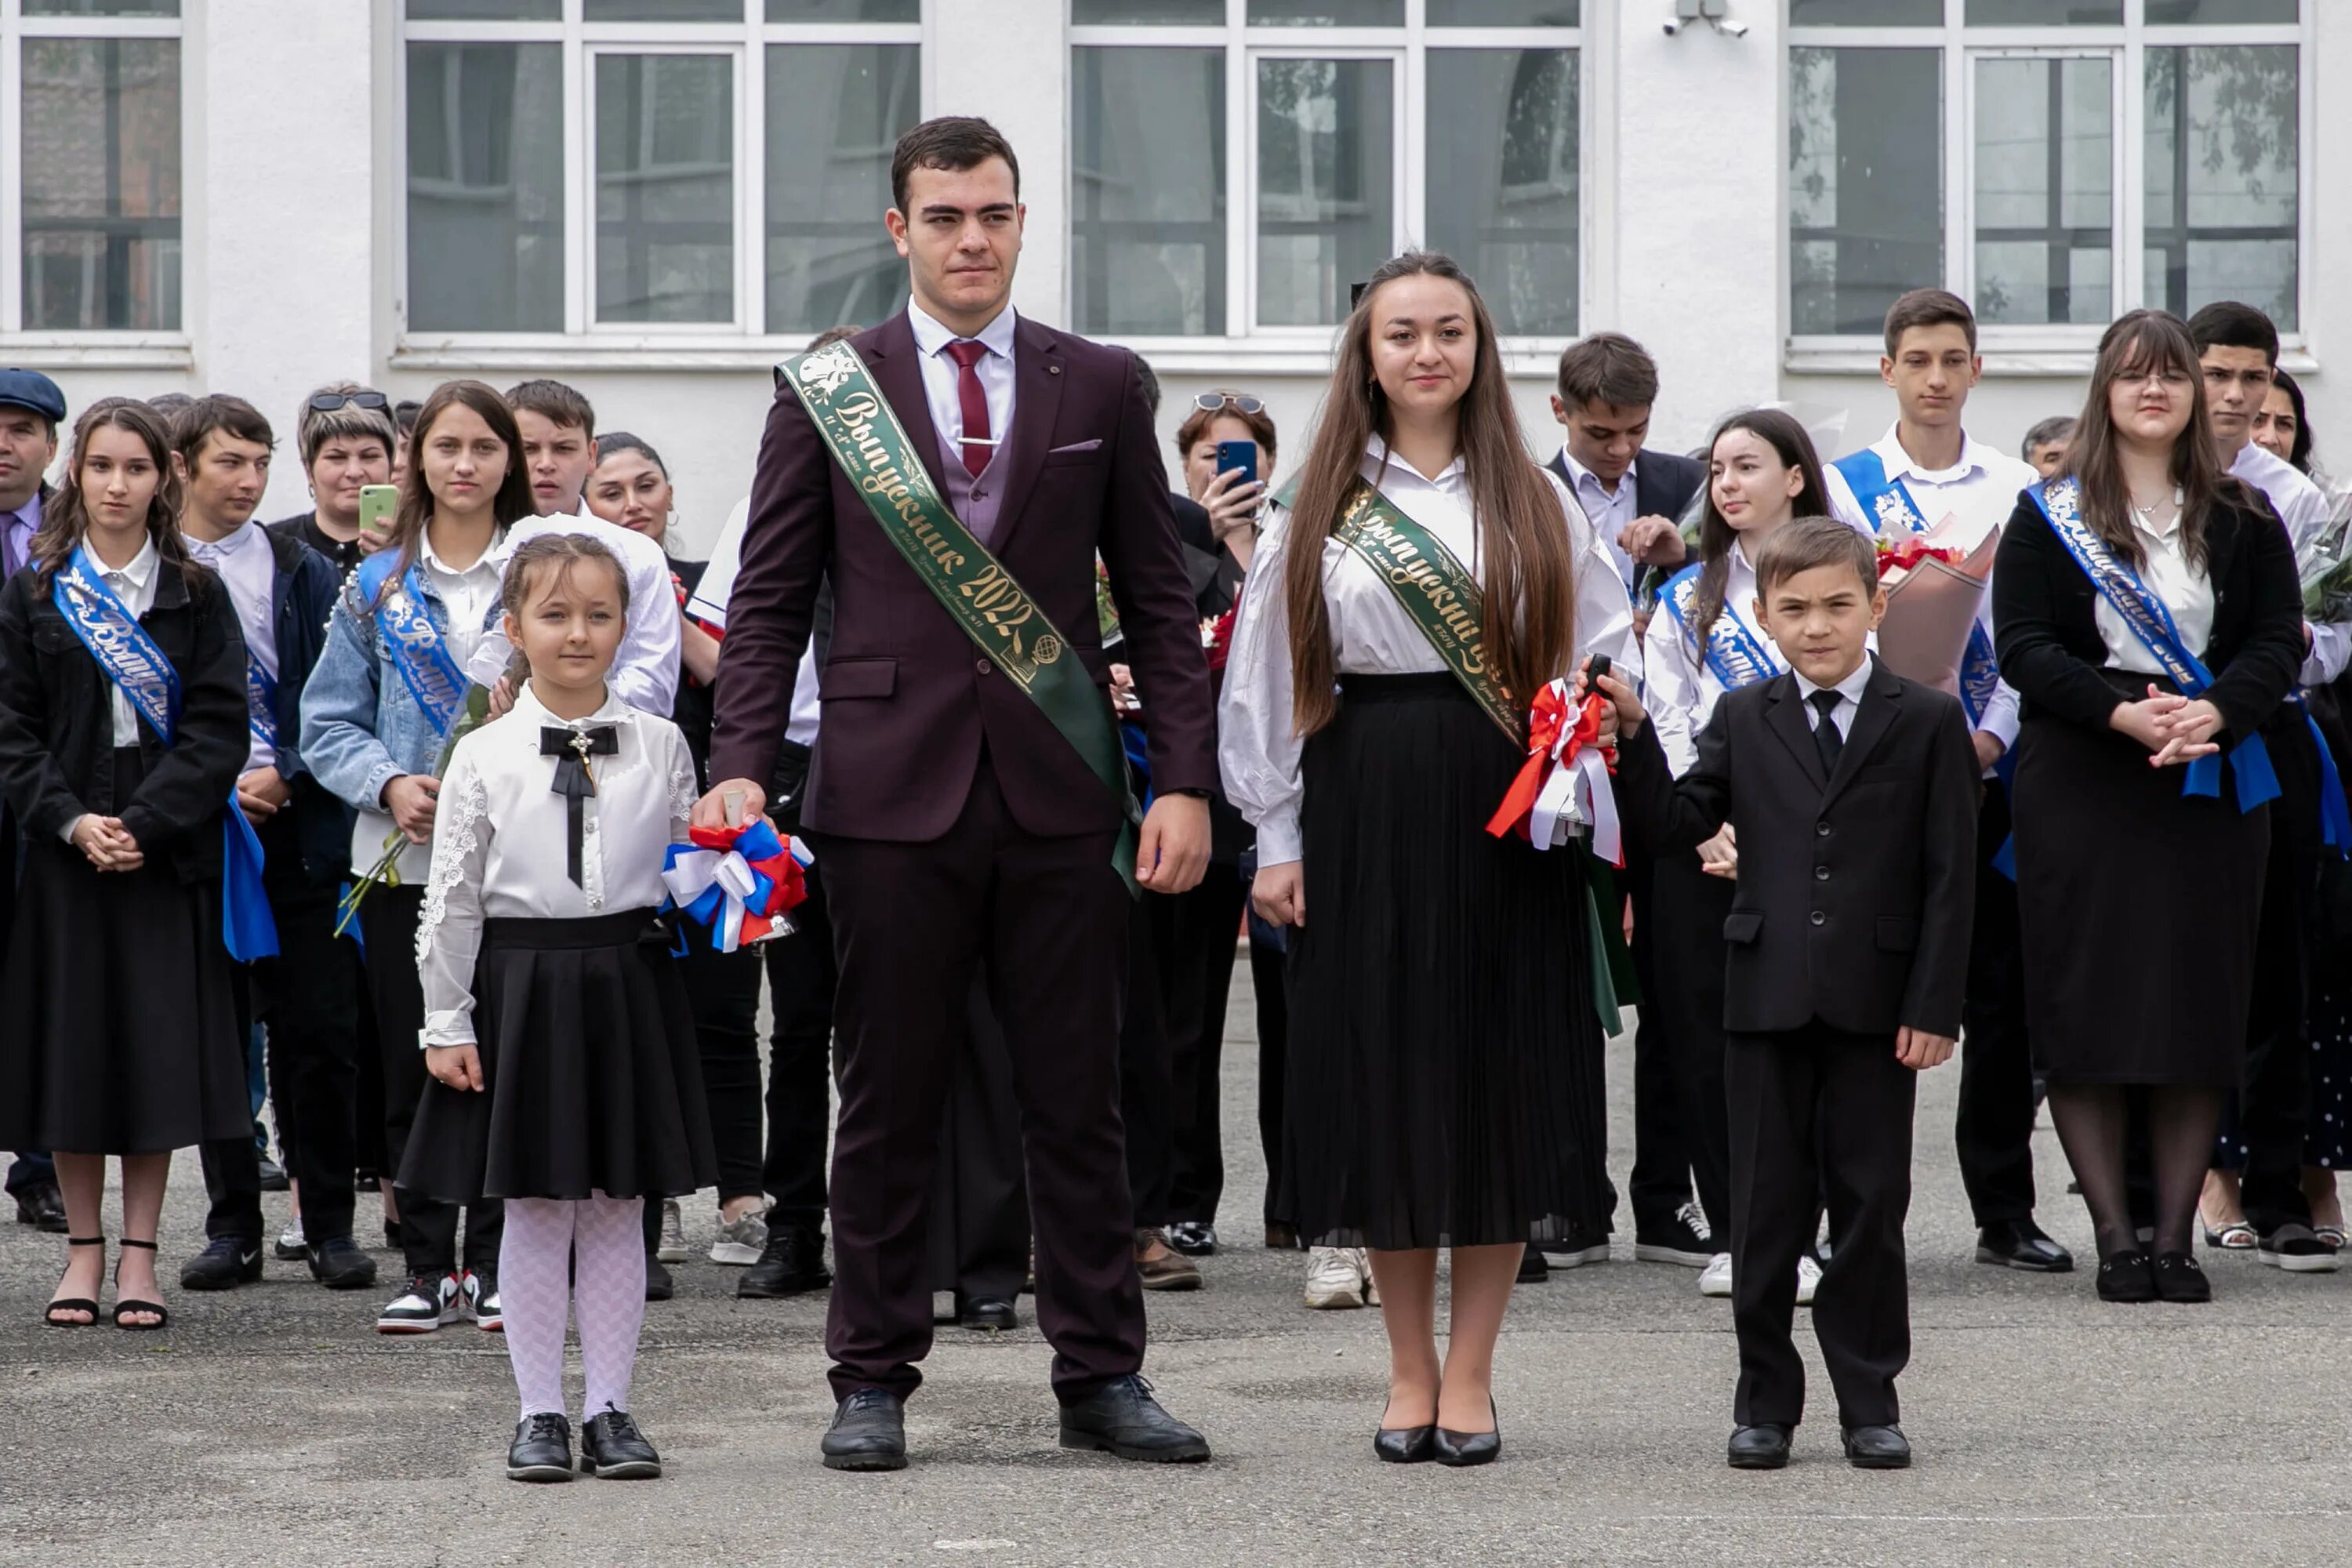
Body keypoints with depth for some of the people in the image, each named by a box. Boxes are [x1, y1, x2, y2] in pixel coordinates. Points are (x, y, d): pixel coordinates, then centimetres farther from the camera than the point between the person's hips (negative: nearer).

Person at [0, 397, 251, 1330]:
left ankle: (139, 1254, 6)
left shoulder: (198, 598, 5)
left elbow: (218, 729, -2)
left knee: (157, 1044, -1)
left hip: (166, 857, 0)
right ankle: (84, 1247, 12)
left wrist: (145, 823, -15)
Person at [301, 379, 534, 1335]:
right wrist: (390, 784, -10)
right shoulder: (376, 587, 8)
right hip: (403, 859, 2)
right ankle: (429, 1267, 10)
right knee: (413, 1068, 3)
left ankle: (495, 1266, 7)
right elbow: (328, 724, 7)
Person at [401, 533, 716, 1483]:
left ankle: (609, 1408, 14)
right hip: (521, 986, -1)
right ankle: (539, 1412, 11)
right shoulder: (484, 756, -1)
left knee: (617, 1209, 6)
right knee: (536, 1211, 3)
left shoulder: (660, 747, 4)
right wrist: (446, 1023, -2)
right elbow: (452, 900, 1)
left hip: (627, 984, 1)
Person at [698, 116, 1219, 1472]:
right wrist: (741, 766, -8)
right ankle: (874, 1384, 12)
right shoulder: (828, 391, 5)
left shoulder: (1101, 387, 8)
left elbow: (1159, 598, 8)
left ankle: (1103, 1378, 12)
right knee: (889, 1106, 4)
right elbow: (770, 600, 4)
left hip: (1059, 797, 1)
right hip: (893, 790, -1)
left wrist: (1187, 782, -1)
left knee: (1080, 1102, 5)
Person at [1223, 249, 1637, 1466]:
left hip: (1505, 817, 0)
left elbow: (1608, 648, 10)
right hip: (1367, 809, 0)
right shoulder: (1320, 506, 6)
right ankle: (1410, 1373, 12)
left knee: (1497, 1074, -1)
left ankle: (1470, 1374, 8)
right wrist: (1277, 839, 2)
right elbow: (1264, 679, 6)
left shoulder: (1536, 501, 8)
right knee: (1382, 1076, 2)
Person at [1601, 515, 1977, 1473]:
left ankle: (1869, 1401, 12)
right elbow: (1678, 824, 0)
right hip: (1767, 997, 2)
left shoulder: (1929, 723, 1)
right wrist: (1634, 736, -14)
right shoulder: (1743, 721, 8)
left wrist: (1934, 1006, -8)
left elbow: (1949, 877, -2)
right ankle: (1766, 1402, 13)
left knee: (1871, 1204, 4)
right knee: (1766, 1206, 5)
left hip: (1875, 1004, -2)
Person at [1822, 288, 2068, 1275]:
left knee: (2003, 992, 3)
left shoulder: (2018, 490, 7)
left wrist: (1993, 733, -9)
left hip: (1992, 761, 2)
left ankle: (2005, 1213, 10)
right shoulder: (1845, 487, 2)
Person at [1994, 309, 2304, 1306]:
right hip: (2080, 786, -2)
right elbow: (2022, 645, -4)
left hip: (2211, 787, 2)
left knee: (2198, 1010, 0)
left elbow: (2280, 641, 3)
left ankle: (2176, 1236, 5)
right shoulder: (2050, 515, 4)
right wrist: (2121, 712, -19)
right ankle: (2115, 1239, -1)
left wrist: (2217, 712, -17)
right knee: (2088, 1005, -5)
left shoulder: (2242, 521, 10)